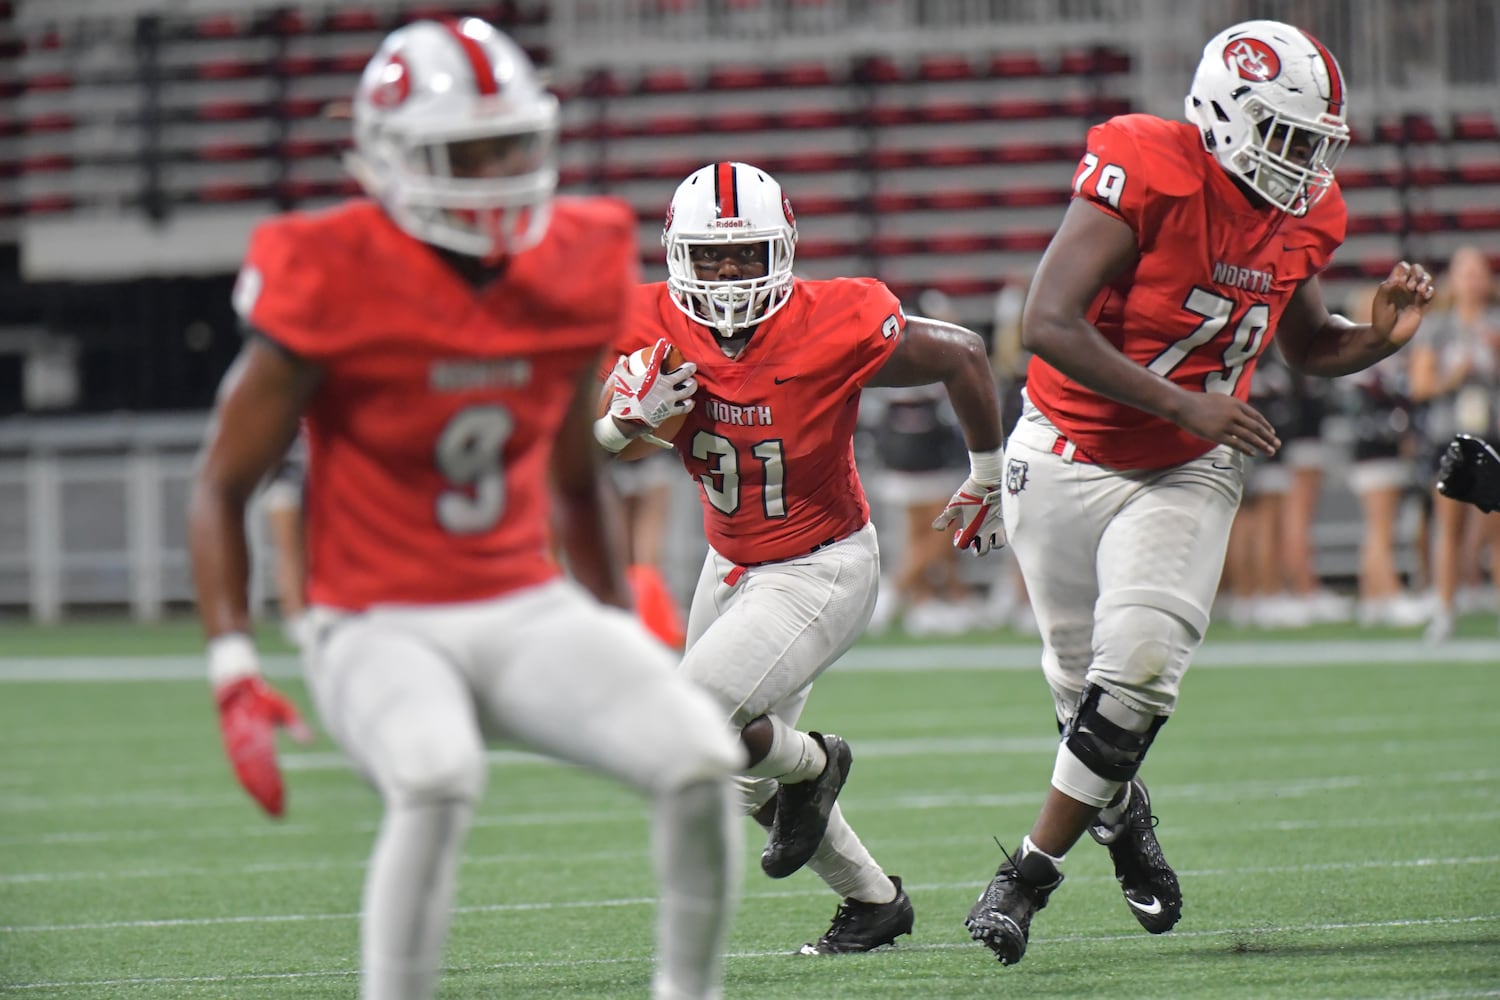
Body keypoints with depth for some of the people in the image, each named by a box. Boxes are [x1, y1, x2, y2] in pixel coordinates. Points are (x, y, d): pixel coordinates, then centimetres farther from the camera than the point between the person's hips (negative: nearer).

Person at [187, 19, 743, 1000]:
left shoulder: (574, 275, 1)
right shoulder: (336, 291, -14)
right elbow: (222, 485, -6)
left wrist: (627, 640, 21)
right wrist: (234, 674, -15)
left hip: (530, 612, 5)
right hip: (379, 625, -5)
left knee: (702, 760, -17)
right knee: (439, 777, -36)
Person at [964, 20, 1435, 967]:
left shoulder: (1306, 217, -3)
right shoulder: (1145, 174, -24)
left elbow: (1307, 345, 16)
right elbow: (1049, 324, -29)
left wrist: (1380, 337, -7)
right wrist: (1184, 405, -32)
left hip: (1188, 475, 3)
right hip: (1070, 458, -3)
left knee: (1138, 673, -15)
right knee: (1083, 676, 9)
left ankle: (1029, 873, -2)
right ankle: (1120, 808, 42)